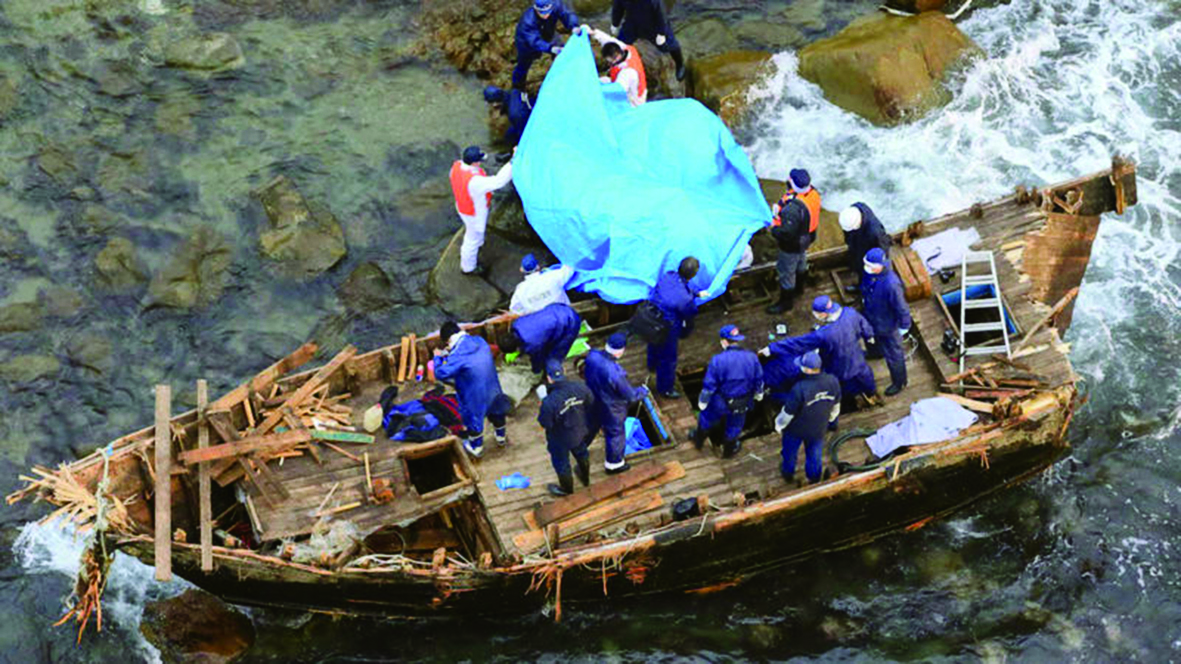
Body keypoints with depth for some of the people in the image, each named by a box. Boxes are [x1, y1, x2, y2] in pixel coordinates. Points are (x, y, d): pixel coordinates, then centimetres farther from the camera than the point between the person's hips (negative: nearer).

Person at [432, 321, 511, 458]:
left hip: (475, 395, -6)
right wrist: (450, 354, 9)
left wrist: (438, 357, -7)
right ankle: (501, 437, 56)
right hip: (492, 388, 6)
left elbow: (440, 373, -24)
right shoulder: (480, 342, -8)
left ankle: (476, 447, 44)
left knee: (474, 418, 21)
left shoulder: (457, 356, -30)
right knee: (496, 411, 31)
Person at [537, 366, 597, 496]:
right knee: (581, 453, 35)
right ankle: (585, 478, 62)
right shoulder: (580, 387, -27)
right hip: (580, 432, 4)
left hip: (560, 439, -4)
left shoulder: (549, 403, -41)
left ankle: (567, 490, 52)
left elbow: (545, 424, -25)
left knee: (561, 463, 26)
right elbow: (591, 406, -10)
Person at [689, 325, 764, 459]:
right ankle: (729, 450, 51)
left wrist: (703, 401, -2)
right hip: (743, 404, 2)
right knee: (734, 426, 29)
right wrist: (758, 393, 19)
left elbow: (709, 385, -19)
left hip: (721, 402, -2)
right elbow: (759, 380, -1)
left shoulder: (718, 360, -27)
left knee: (707, 419, 28)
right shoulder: (752, 358, -16)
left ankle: (698, 440, 53)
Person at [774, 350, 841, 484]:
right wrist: (830, 419, 17)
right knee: (814, 454, 29)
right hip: (818, 428, 3)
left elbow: (788, 413, -25)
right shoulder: (833, 382, -24)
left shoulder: (799, 389, -40)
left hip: (796, 429, -3)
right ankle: (814, 478, 52)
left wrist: (779, 425, -4)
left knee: (790, 452, 28)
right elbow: (836, 406, -4)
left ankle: (788, 473, 53)